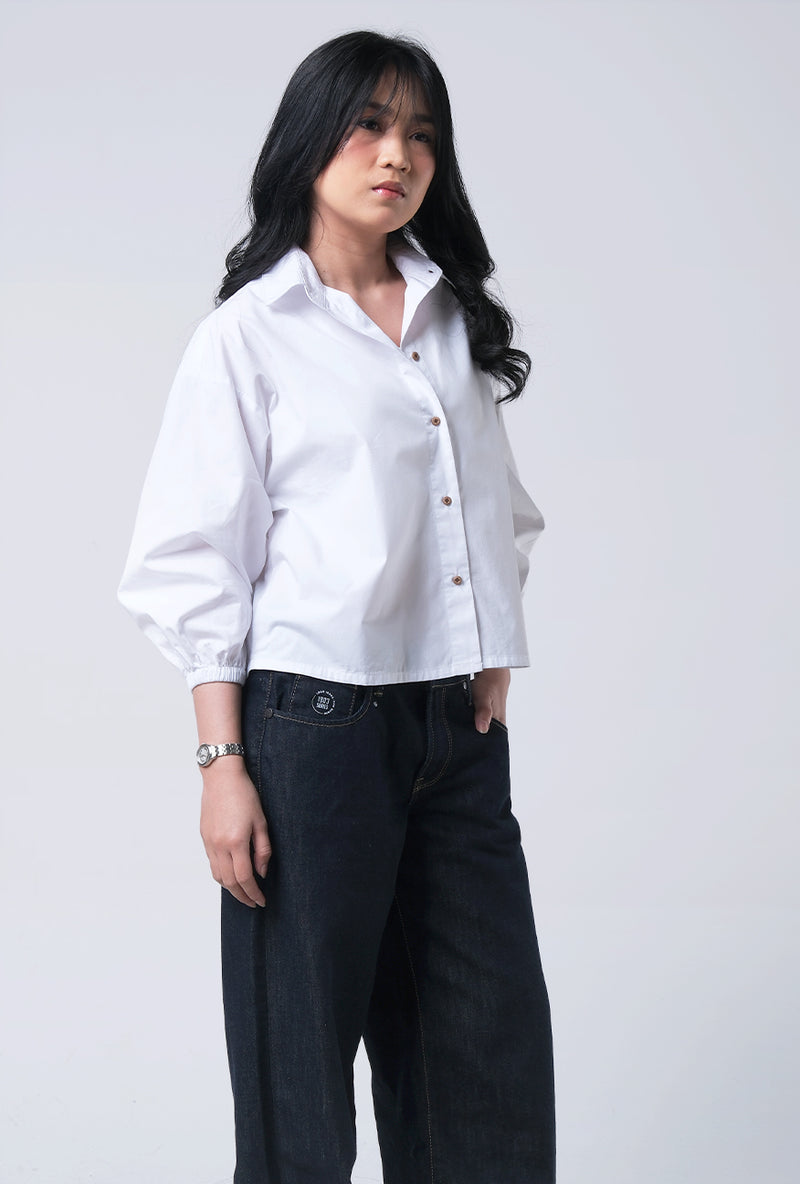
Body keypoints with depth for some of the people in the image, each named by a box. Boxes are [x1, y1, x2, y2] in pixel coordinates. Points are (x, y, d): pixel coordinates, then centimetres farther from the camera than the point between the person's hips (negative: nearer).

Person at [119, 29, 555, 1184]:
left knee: (495, 1051, 5)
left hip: (461, 727, 5)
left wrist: (495, 665, 8)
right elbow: (201, 566, -3)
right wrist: (222, 765, -9)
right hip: (316, 718, -5)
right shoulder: (249, 334, 0)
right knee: (301, 1055, 2)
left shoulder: (458, 321, 15)